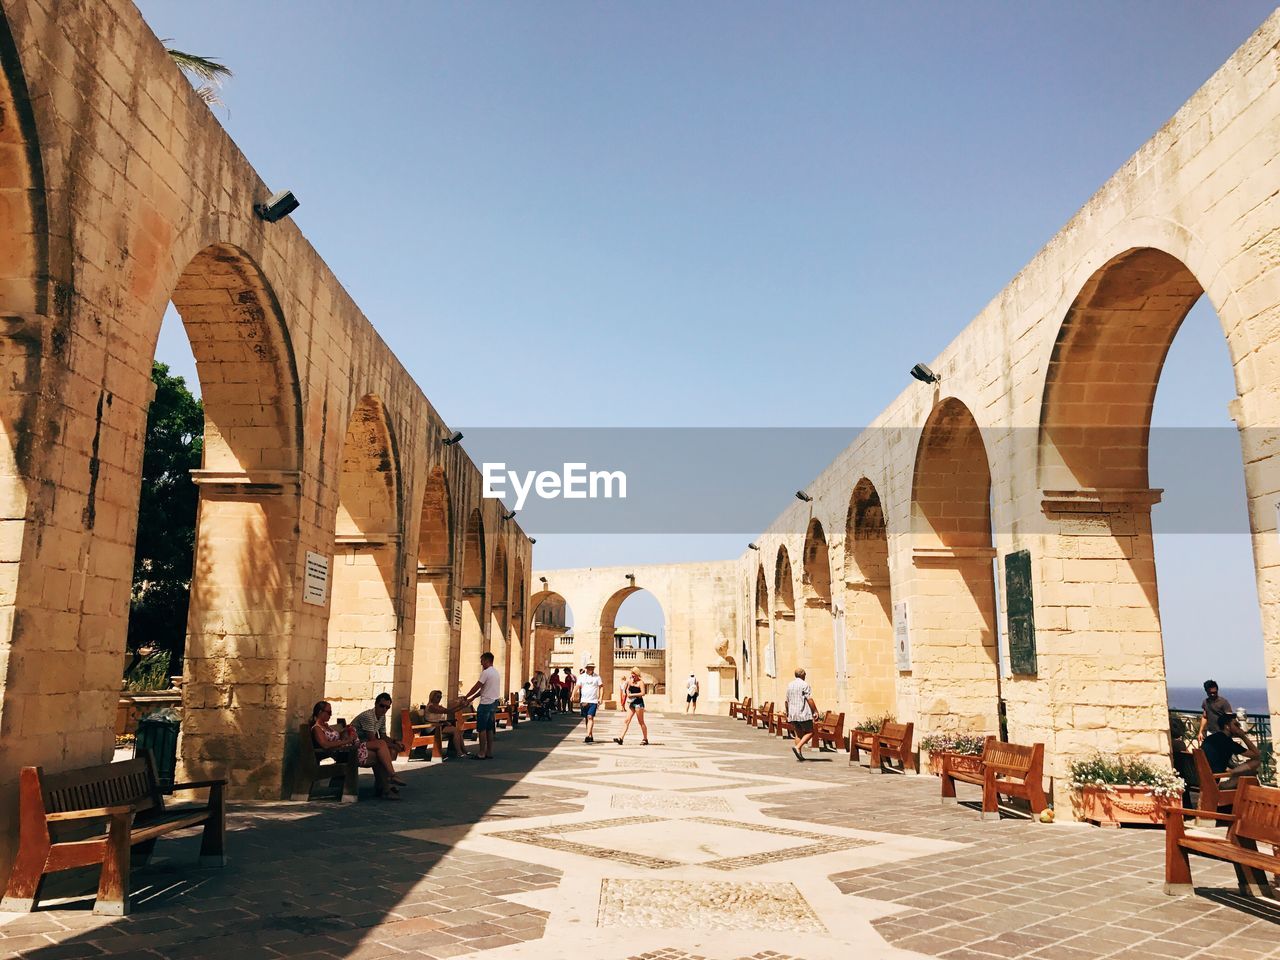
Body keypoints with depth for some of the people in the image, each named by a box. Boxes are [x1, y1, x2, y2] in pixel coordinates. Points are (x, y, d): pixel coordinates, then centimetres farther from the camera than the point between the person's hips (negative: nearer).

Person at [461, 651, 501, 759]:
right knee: (489, 729, 12)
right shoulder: (496, 673, 14)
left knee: (482, 729, -3)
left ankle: (482, 754, -1)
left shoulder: (486, 672, -15)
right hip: (494, 703, 9)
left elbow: (476, 687, -12)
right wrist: (472, 698, 19)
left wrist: (465, 697, 2)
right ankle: (489, 752, 14)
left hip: (486, 703, -9)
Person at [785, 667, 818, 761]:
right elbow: (809, 699, -14)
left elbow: (787, 701, 17)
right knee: (809, 732, 1)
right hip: (804, 713, -6)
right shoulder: (805, 684, -7)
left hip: (793, 714, 7)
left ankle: (799, 754, 8)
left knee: (798, 734, 10)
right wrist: (815, 711, -8)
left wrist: (787, 713, 26)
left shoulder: (789, 685, 12)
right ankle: (798, 747, -14)